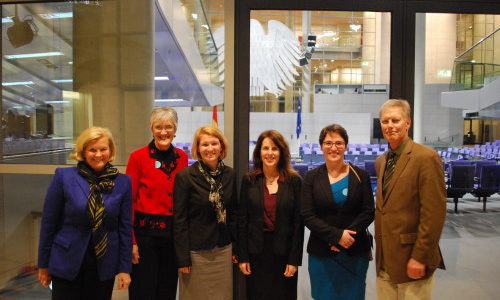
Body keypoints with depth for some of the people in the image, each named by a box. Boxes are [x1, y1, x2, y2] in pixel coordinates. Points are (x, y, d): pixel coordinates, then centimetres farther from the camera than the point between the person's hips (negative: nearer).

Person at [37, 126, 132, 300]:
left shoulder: (122, 182, -3)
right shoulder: (64, 177, -8)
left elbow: (125, 228, 0)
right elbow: (48, 223, -2)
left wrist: (125, 268, 0)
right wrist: (43, 265, 2)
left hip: (104, 266, 2)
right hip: (67, 264, -1)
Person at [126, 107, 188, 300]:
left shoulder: (182, 157, 4)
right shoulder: (138, 157, -7)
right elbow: (129, 201, -7)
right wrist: (131, 241, -10)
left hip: (174, 233, 4)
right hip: (146, 231, -4)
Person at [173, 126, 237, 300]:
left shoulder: (230, 175, 1)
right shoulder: (185, 176, -10)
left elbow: (233, 214, 8)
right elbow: (179, 220, -9)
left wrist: (236, 248, 8)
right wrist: (182, 258, -10)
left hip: (224, 251, 4)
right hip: (196, 252, -3)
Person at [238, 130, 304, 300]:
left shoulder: (294, 180, -4)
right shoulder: (249, 180, -1)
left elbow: (298, 222, -4)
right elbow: (242, 220, 0)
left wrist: (294, 259, -6)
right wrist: (242, 257, -2)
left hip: (284, 252, -1)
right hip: (256, 252, 1)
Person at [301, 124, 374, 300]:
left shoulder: (361, 176, 3)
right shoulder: (311, 178, 1)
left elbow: (368, 212, -1)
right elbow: (307, 216, -5)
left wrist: (348, 235, -14)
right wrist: (337, 235, -15)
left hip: (356, 252, 1)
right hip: (321, 253, 0)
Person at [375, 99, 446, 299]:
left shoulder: (426, 157, -12)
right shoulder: (380, 162, 11)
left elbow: (434, 213, -16)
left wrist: (419, 258, -17)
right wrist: (380, 248, 13)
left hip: (410, 260, -6)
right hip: (384, 261, 7)